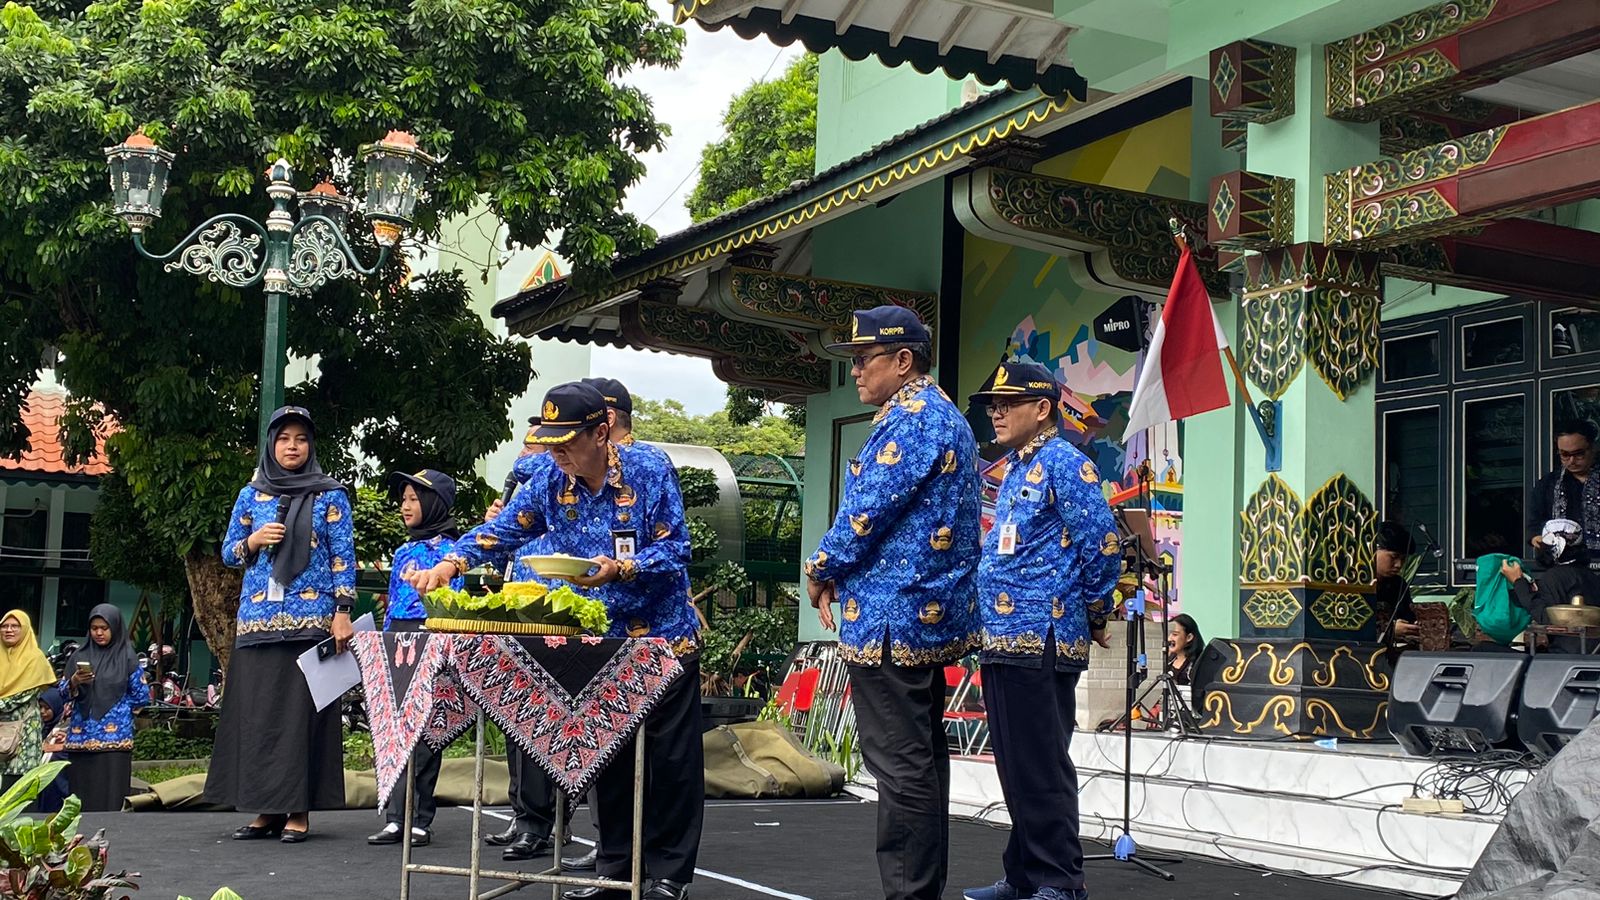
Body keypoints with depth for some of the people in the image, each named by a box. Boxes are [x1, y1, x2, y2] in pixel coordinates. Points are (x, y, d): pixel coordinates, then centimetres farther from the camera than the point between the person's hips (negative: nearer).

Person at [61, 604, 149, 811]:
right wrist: (74, 683, -10)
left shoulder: (128, 659, 3)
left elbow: (142, 697, 3)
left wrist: (114, 704, 1)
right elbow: (63, 693, 9)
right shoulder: (80, 656, 11)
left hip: (113, 738, -3)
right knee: (80, 795, 0)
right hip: (81, 737, 3)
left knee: (109, 795, -6)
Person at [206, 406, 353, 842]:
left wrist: (342, 612, -8)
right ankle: (265, 807, 9)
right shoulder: (251, 496, 13)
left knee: (302, 710, -5)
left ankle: (299, 809, -1)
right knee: (256, 710, 2)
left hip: (310, 619, -4)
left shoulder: (330, 495, 3)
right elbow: (228, 553, 17)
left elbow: (343, 556, 0)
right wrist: (253, 541, -4)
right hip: (258, 618, 4)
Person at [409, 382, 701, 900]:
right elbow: (504, 529, 2)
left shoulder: (648, 476, -14)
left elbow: (675, 550, -15)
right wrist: (451, 563, -13)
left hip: (663, 638, -5)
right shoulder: (551, 481, 0)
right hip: (598, 643, 5)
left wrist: (620, 569, -29)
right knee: (606, 756, 9)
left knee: (671, 759, -1)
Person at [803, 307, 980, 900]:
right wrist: (842, 575, 14)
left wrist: (821, 573, -1)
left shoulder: (910, 418, -13)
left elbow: (867, 512, -17)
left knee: (901, 767, -7)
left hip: (892, 619, -11)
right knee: (922, 758, 14)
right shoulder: (947, 418, 19)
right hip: (934, 617, 11)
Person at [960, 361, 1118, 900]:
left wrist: (1092, 615, -5)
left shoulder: (1063, 463, -9)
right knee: (1017, 770, 14)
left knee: (1040, 771, -6)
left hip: (1041, 642, -10)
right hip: (1003, 643, 10)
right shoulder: (1014, 469, 19)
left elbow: (1103, 544, -15)